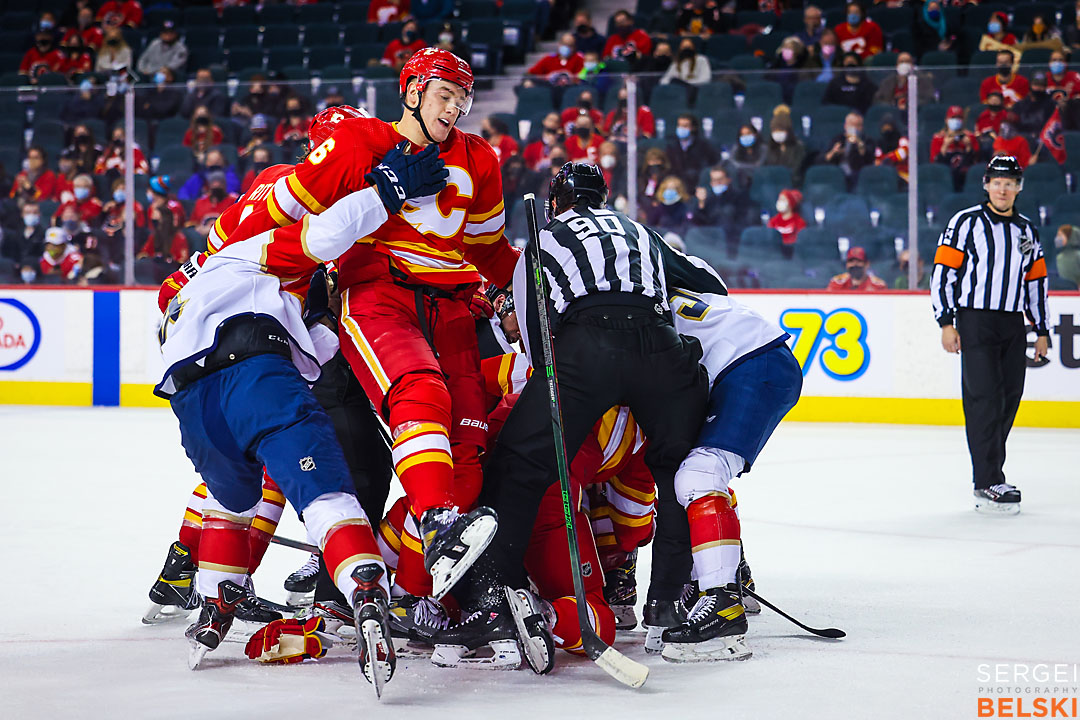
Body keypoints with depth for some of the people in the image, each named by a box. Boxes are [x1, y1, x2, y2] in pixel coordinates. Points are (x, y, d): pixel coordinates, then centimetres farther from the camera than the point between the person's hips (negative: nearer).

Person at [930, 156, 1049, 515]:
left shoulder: (1027, 231, 14)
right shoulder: (966, 222, -2)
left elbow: (1036, 282, 20)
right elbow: (943, 271, -5)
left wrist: (1042, 330, 18)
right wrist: (946, 321, -11)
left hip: (1013, 325, 6)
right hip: (975, 322, -6)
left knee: (1008, 400, 4)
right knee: (985, 399, -12)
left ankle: (989, 472, 15)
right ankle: (987, 485, -13)